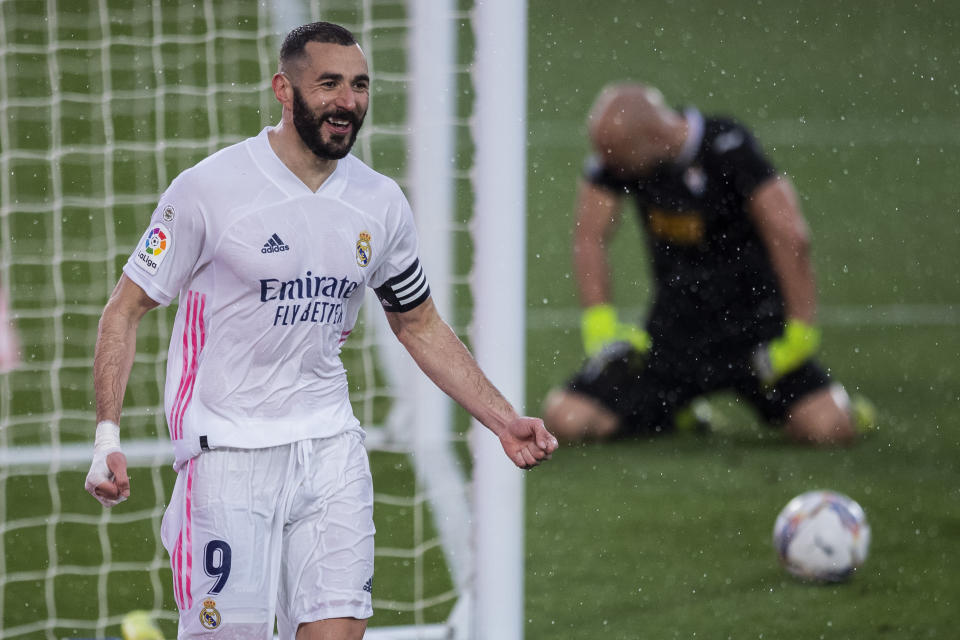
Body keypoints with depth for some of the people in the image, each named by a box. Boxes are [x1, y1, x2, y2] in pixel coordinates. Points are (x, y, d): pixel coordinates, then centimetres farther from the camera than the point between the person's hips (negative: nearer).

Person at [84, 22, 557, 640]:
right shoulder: (210, 189, -9)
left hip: (330, 447, 4)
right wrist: (107, 435, -13)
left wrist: (504, 421, 12)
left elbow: (420, 325, 20)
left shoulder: (381, 204, 6)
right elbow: (126, 309, -3)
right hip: (228, 447, -4)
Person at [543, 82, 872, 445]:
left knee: (828, 427, -24)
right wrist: (600, 327, -6)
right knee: (566, 420, -11)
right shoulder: (614, 155, -6)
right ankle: (676, 410, 17)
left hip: (752, 319, -4)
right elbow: (589, 237, 3)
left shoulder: (728, 149, -21)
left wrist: (799, 333, -20)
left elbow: (790, 238, -22)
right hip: (673, 327, 4)